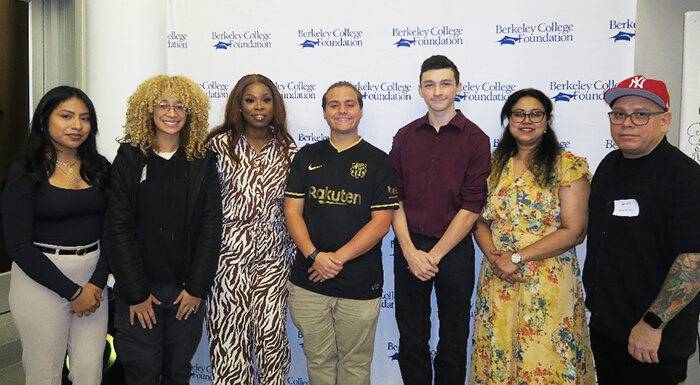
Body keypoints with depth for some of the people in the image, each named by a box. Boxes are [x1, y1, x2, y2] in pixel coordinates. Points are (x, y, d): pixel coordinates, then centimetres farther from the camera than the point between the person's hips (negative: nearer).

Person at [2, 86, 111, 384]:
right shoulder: (25, 173, -6)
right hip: (41, 279, -3)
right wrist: (72, 291, -12)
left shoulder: (100, 168, 6)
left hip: (93, 280, 4)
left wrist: (97, 283, -10)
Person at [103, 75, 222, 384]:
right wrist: (136, 292, -10)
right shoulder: (130, 158, -2)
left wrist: (197, 287, -7)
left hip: (187, 289, 2)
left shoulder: (202, 161, 3)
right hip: (138, 289, -1)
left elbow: (211, 225, -1)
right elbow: (118, 228, -6)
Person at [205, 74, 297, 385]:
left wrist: (299, 252, 8)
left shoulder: (288, 149, 6)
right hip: (228, 253, -1)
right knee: (229, 333, 4)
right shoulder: (220, 144, -1)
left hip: (273, 254, 2)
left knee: (272, 331, 6)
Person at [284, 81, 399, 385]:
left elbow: (381, 222, -6)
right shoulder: (307, 157, 8)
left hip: (360, 284, -2)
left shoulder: (377, 161, 0)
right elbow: (292, 212, 3)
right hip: (308, 281, 2)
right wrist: (315, 255, -13)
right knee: (318, 360, 14)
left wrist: (338, 258, -14)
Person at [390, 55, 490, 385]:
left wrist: (434, 255, -12)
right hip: (408, 247, 3)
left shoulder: (475, 139, -4)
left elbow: (471, 207, -9)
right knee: (411, 339, 12)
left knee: (453, 342, 11)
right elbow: (395, 199, 2)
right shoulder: (405, 136, 5)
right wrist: (410, 251, -8)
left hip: (453, 249, -2)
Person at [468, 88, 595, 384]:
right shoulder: (494, 164, 7)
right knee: (496, 361, 12)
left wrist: (518, 257, -15)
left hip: (549, 283, -3)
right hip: (497, 281, 4)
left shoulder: (568, 166, -6)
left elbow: (573, 230, -11)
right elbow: (479, 220, 8)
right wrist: (495, 257, -11)